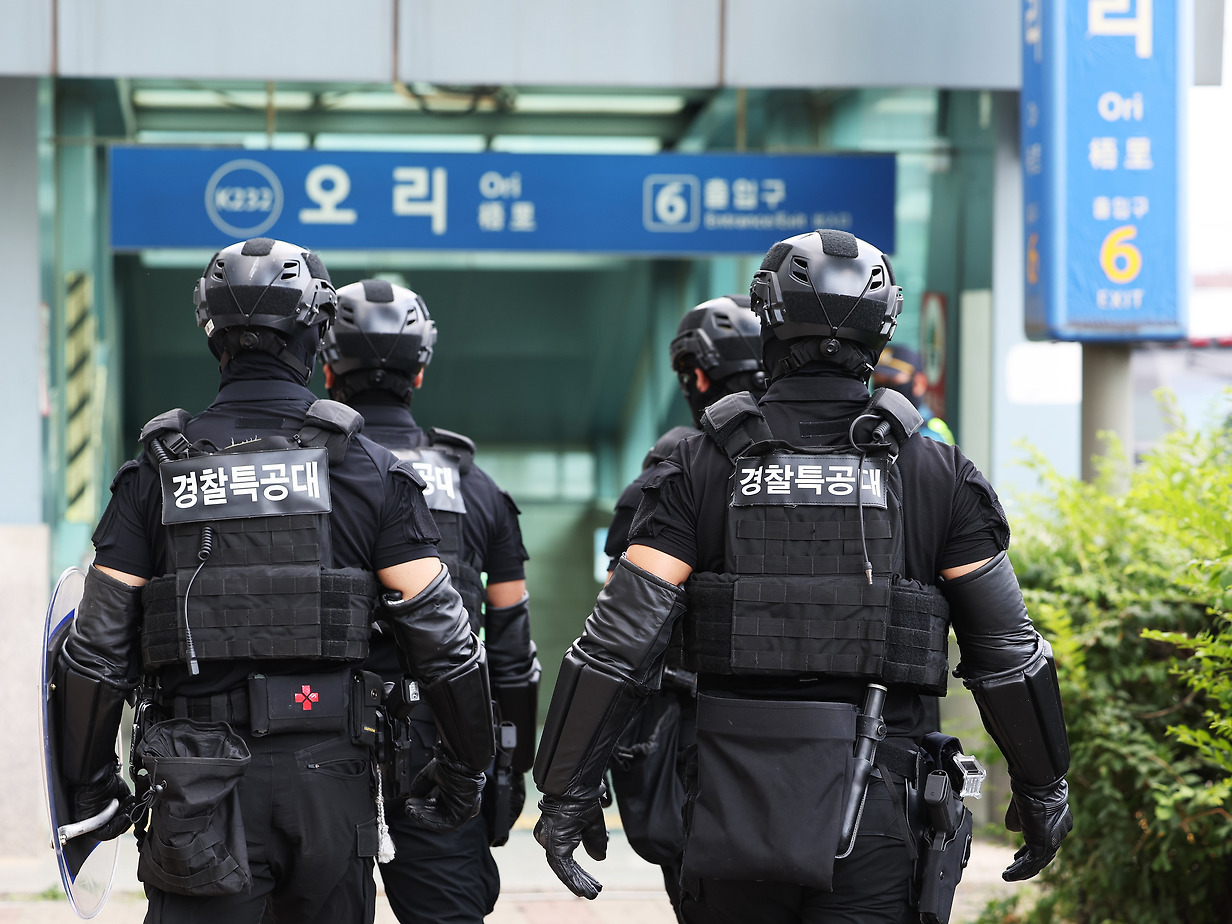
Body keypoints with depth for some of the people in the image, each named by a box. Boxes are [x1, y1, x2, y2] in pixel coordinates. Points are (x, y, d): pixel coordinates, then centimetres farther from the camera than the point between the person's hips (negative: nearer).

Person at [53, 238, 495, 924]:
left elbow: (100, 647, 1)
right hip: (329, 780, 1)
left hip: (197, 787, 0)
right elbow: (443, 641, 0)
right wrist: (466, 770, 12)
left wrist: (91, 783, 13)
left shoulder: (156, 474, 3)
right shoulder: (370, 469, 2)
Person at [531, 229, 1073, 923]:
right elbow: (1005, 650, 6)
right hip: (872, 812, -1)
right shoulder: (936, 472, 3)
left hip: (734, 805, 1)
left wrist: (566, 792, 5)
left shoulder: (704, 467, 2)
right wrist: (1044, 788, 18)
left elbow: (622, 640, -2)